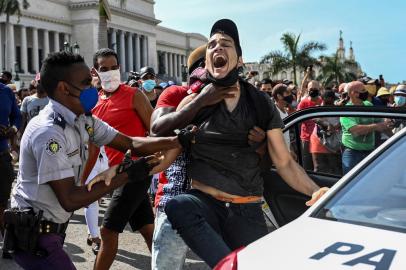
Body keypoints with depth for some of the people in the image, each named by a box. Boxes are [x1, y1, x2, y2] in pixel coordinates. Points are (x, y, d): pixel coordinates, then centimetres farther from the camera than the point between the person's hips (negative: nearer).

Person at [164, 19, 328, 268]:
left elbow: (284, 162, 4)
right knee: (177, 206, -32)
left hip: (247, 210, 2)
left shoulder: (261, 104, 4)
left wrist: (315, 191, -12)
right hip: (204, 201, -1)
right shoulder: (195, 102, 1)